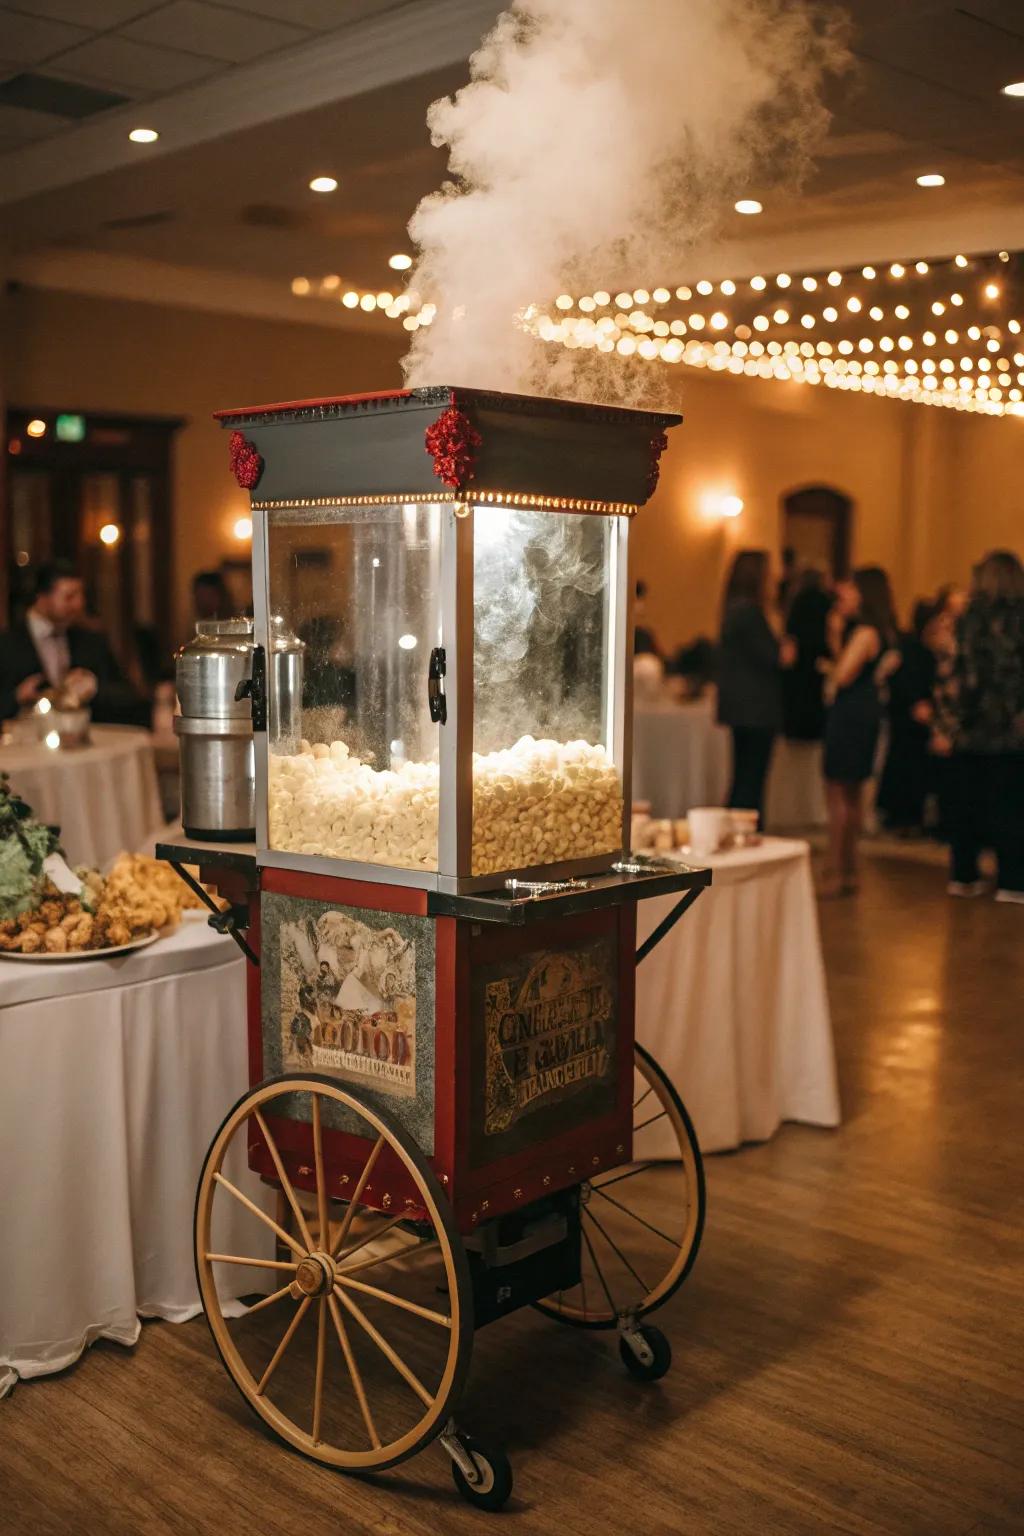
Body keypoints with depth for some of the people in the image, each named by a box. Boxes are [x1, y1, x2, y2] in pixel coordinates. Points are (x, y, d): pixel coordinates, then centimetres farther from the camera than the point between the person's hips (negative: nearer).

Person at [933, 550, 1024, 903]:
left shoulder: (970, 619, -4)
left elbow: (956, 675, -6)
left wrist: (945, 726, -2)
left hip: (970, 729, 1)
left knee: (964, 803, 11)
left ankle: (963, 877, 17)